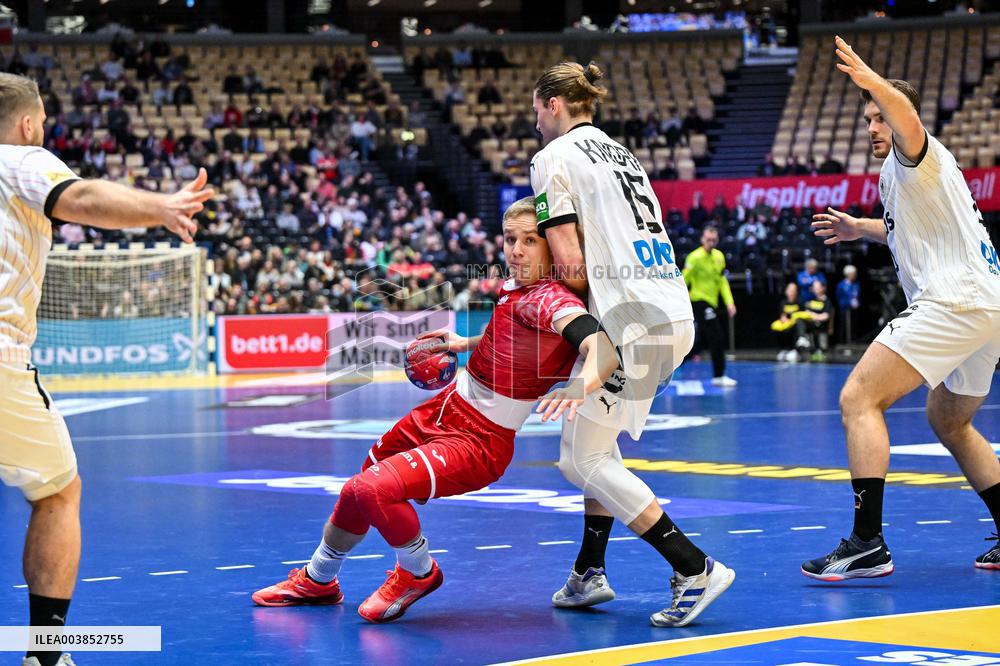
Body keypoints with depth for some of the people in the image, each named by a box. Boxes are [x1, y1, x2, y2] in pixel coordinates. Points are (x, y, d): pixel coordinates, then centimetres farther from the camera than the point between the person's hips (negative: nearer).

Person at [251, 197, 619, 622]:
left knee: (374, 489, -26)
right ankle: (318, 581, 48)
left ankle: (418, 573, 3)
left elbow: (608, 346, -45)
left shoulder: (549, 299, -26)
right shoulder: (519, 286, -1)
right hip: (445, 410, 9)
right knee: (357, 492, 23)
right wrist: (467, 344, 27)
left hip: (477, 444, -9)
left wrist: (580, 387, -63)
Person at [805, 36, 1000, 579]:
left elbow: (906, 115, -29)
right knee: (950, 424, 28)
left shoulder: (913, 158, -3)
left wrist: (869, 79, -25)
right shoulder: (910, 175, 27)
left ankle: (867, 545, -22)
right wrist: (861, 229, 46)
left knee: (859, 398, -15)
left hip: (953, 302, -11)